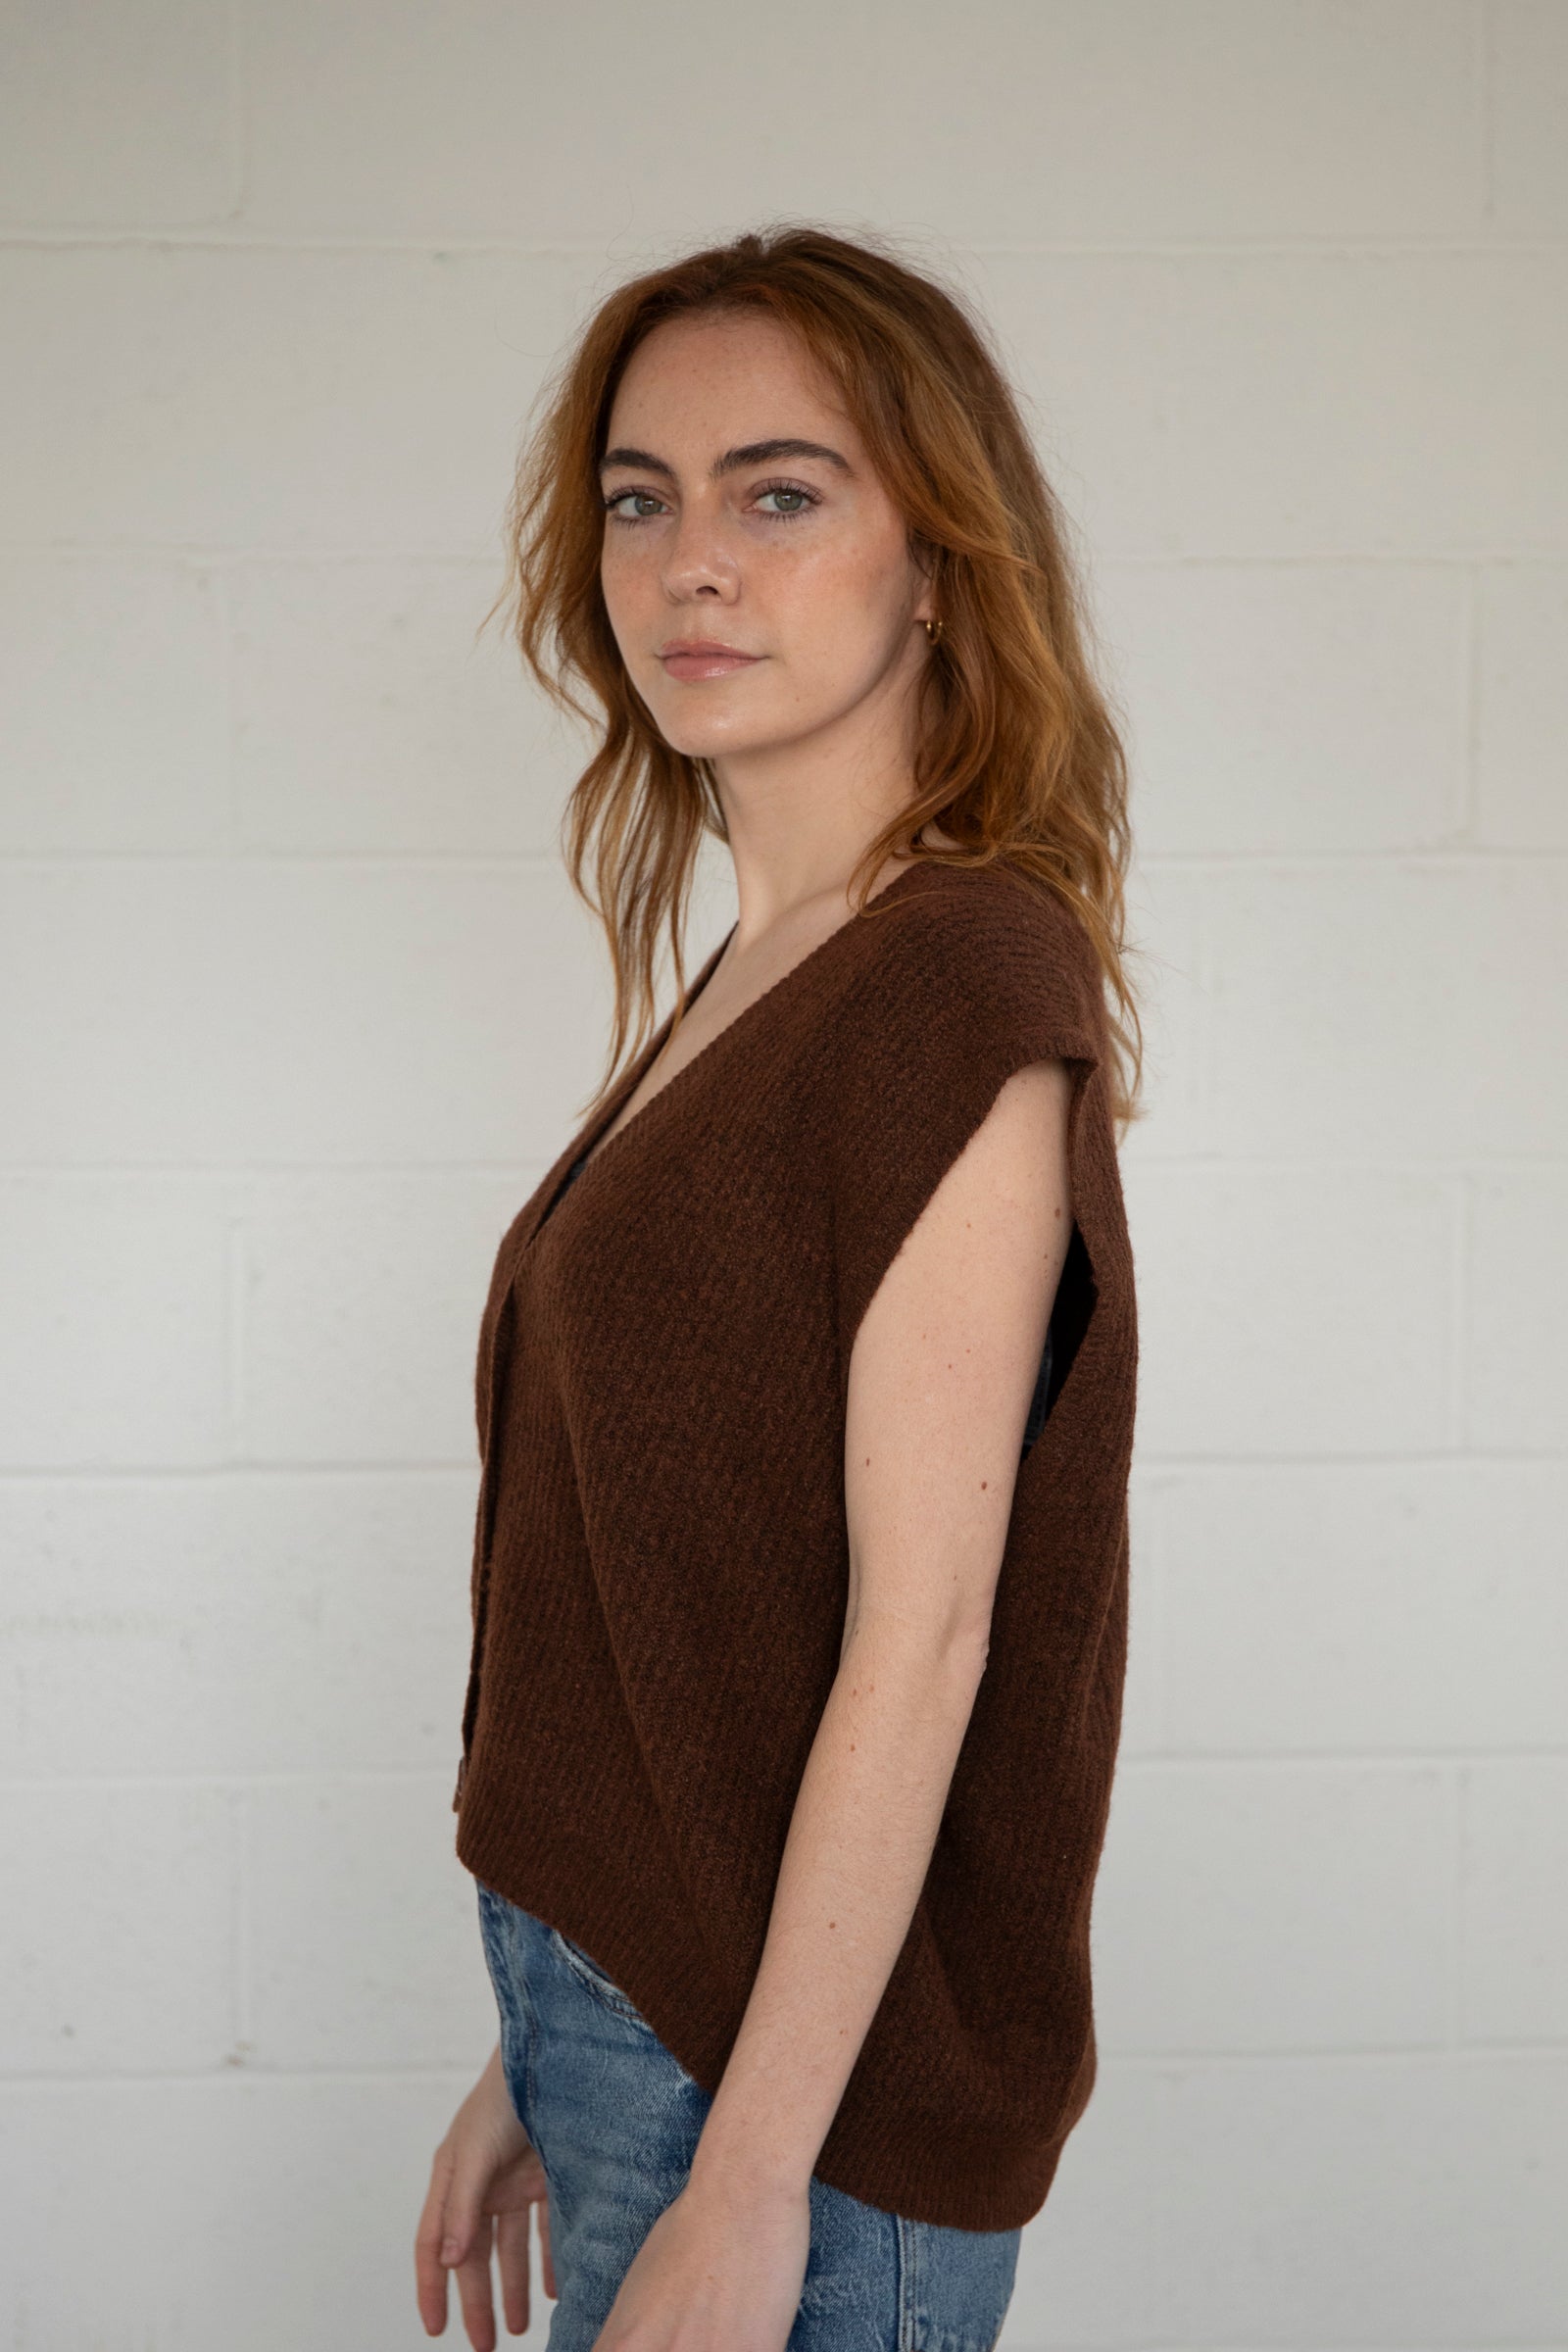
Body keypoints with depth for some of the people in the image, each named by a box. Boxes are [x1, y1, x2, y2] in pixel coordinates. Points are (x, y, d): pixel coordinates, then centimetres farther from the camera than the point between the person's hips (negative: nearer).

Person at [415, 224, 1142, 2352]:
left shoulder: (965, 979, -16)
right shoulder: (744, 989, 9)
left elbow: (924, 1623, -20)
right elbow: (659, 1583, 11)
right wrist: (546, 2059, 13)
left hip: (813, 2081, -8)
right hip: (639, 2011, 8)